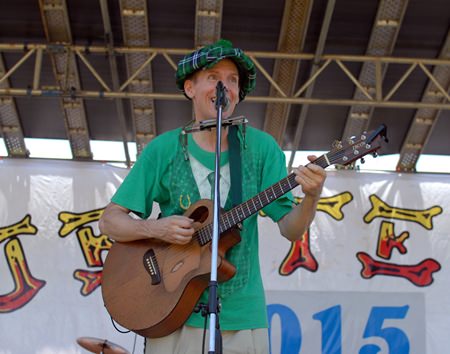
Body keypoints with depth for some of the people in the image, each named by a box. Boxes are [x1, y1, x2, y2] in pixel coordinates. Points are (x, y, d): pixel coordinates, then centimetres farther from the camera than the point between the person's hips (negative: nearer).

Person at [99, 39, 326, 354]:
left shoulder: (261, 147, 1)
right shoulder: (164, 149, 0)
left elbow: (292, 230, -2)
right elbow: (110, 221, 2)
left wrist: (311, 199, -22)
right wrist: (155, 228, -17)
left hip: (243, 320, 1)